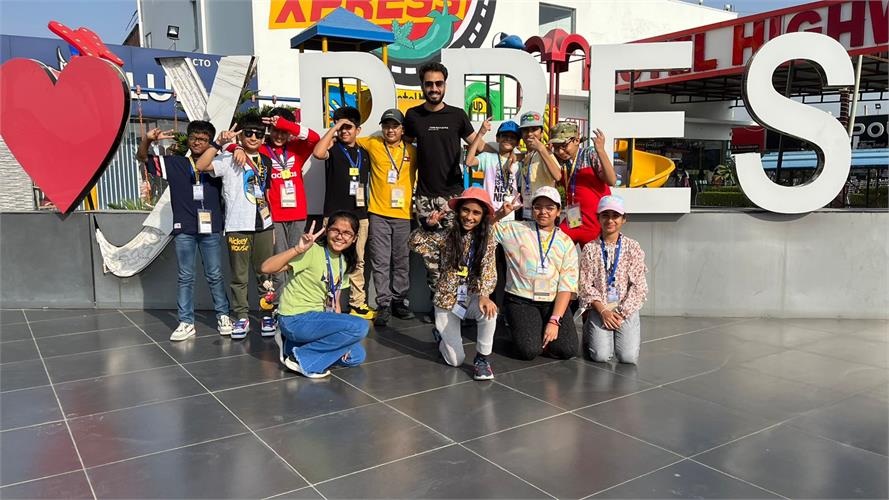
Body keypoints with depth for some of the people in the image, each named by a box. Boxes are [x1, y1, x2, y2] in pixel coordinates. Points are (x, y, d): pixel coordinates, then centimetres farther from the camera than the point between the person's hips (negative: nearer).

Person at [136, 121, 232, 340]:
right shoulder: (175, 164, 8)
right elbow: (142, 157, 8)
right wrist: (148, 139, -13)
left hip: (210, 229, 0)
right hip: (184, 229, 1)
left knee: (215, 275, 7)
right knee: (185, 277, 5)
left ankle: (223, 316, 18)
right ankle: (186, 322, 11)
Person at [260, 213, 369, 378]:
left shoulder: (345, 261, 8)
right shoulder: (313, 252, -17)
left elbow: (334, 302, 11)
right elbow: (266, 267, -28)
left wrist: (341, 340, 2)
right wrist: (298, 249, -40)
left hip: (318, 318, 9)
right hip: (295, 319, -9)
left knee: (356, 356, 4)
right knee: (360, 326, -23)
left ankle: (291, 345, 10)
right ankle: (301, 359, -10)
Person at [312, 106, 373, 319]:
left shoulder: (364, 153, 16)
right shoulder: (333, 148, 2)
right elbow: (318, 152, -21)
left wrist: (366, 208, 17)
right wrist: (334, 128, -14)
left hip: (359, 215, 4)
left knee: (357, 262, 8)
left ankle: (358, 303, 14)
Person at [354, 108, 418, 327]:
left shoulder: (413, 151, 7)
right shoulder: (372, 144, 6)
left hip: (403, 215, 1)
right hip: (378, 214, -1)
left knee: (401, 262, 8)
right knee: (380, 262, -1)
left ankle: (399, 301, 20)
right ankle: (384, 304, 6)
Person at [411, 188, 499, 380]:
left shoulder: (487, 241, -6)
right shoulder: (446, 237, -8)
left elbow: (488, 271, -14)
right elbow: (415, 244, -8)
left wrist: (484, 295, -30)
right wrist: (428, 226, -23)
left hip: (471, 298, 1)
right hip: (446, 300, -1)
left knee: (489, 311, -36)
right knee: (455, 360, -4)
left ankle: (482, 358, -12)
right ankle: (441, 336, 32)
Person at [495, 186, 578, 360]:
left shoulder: (566, 242, 8)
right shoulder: (515, 230, 4)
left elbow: (567, 284, 0)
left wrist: (554, 321, -11)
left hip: (554, 302, 2)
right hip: (521, 300, -2)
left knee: (567, 350, -17)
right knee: (529, 350, -22)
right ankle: (522, 328, 12)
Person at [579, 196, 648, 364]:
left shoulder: (633, 247, 2)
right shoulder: (590, 248, 3)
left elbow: (638, 286, -1)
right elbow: (586, 284, 0)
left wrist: (622, 313, -11)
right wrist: (603, 311, -11)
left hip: (626, 308, 0)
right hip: (600, 307, 0)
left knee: (628, 357, -16)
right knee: (601, 356, -17)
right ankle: (591, 332, 16)